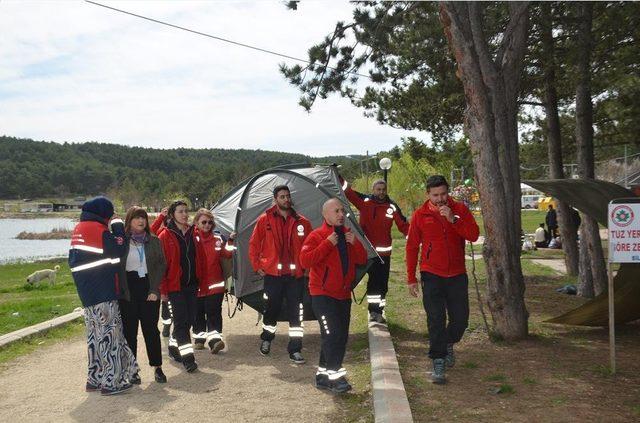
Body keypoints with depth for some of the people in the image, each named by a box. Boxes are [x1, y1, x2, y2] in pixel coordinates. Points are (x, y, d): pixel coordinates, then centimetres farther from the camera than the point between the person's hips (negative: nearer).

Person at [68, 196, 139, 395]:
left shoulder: (79, 228, 14)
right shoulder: (97, 229, -14)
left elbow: (73, 258, 20)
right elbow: (118, 249, -15)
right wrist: (117, 226, -6)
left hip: (88, 293, 9)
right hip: (103, 294, -9)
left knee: (96, 334, 15)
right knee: (109, 334, -4)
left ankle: (95, 379, 21)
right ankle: (112, 382, -1)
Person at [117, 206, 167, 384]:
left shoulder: (154, 241, 7)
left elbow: (161, 265, 4)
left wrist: (155, 290, -4)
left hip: (148, 288, 1)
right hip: (128, 291, -1)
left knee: (151, 329, 4)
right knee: (129, 331, 5)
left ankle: (157, 367, 14)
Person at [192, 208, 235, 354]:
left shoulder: (217, 238, 7)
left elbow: (226, 254, 4)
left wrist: (230, 241, -7)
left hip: (215, 283, 1)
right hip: (197, 283, -1)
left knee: (213, 311, -6)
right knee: (198, 312, 12)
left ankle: (215, 339, -12)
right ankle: (199, 337, 26)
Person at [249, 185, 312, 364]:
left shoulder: (301, 222, 2)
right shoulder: (265, 220, -1)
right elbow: (254, 244, 4)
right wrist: (257, 266, 1)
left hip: (295, 275, 1)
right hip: (272, 274, -1)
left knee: (296, 313, 0)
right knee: (271, 309, 12)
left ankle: (295, 349, 8)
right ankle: (266, 339, 37)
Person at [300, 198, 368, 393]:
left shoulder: (347, 235, 12)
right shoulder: (317, 236, -8)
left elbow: (362, 260, 10)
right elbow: (305, 260, -21)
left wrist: (355, 243, -7)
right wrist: (328, 244, -21)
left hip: (343, 294, 7)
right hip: (323, 294, -7)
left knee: (341, 336, 9)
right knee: (333, 335, -14)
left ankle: (323, 375, 19)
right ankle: (335, 376, -5)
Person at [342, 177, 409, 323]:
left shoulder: (392, 207, -3)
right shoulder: (364, 202, -3)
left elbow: (403, 225, -3)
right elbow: (348, 191, -4)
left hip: (384, 252, 1)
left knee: (382, 283, 7)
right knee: (373, 281, 8)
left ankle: (377, 311, 20)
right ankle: (374, 310, 18)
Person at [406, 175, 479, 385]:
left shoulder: (460, 210, -1)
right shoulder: (420, 215, -3)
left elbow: (474, 235, -12)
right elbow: (412, 247, 1)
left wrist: (453, 219, -24)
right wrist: (411, 278, 0)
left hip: (457, 275, 2)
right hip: (432, 275, -2)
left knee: (460, 319, 8)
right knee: (436, 320, -3)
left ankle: (448, 344, 38)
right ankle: (438, 363, 8)